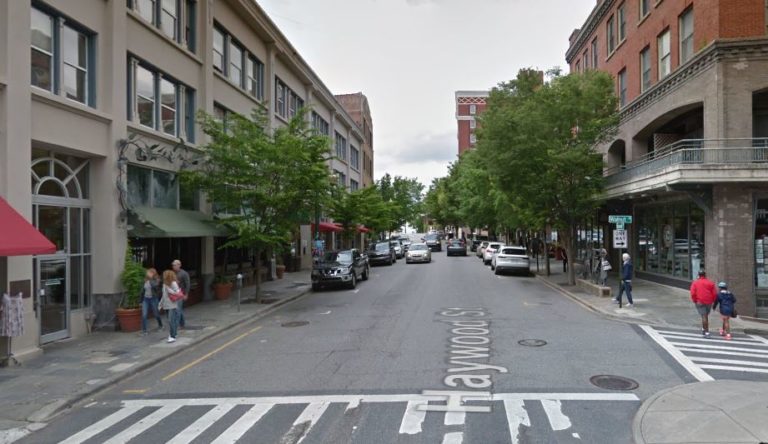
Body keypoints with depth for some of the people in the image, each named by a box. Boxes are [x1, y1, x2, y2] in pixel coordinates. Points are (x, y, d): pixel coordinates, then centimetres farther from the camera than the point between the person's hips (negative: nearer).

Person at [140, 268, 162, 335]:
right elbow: (143, 291, 13)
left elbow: (154, 286, -29)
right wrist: (141, 300, 13)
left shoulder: (156, 280, -7)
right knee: (144, 315, -7)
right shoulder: (145, 281, 7)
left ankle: (160, 325, 37)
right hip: (145, 299, 4)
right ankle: (144, 331, -3)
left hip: (153, 299, -4)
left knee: (156, 314, 11)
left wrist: (151, 278, -22)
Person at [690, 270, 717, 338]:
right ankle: (704, 329, 26)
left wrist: (695, 301, 3)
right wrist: (713, 301, 12)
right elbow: (714, 294, 0)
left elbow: (693, 293, -9)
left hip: (700, 302, -2)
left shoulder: (695, 283, -2)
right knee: (705, 316, 19)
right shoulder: (710, 283, 3)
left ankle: (706, 332, -4)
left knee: (704, 316, -1)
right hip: (709, 302, 2)